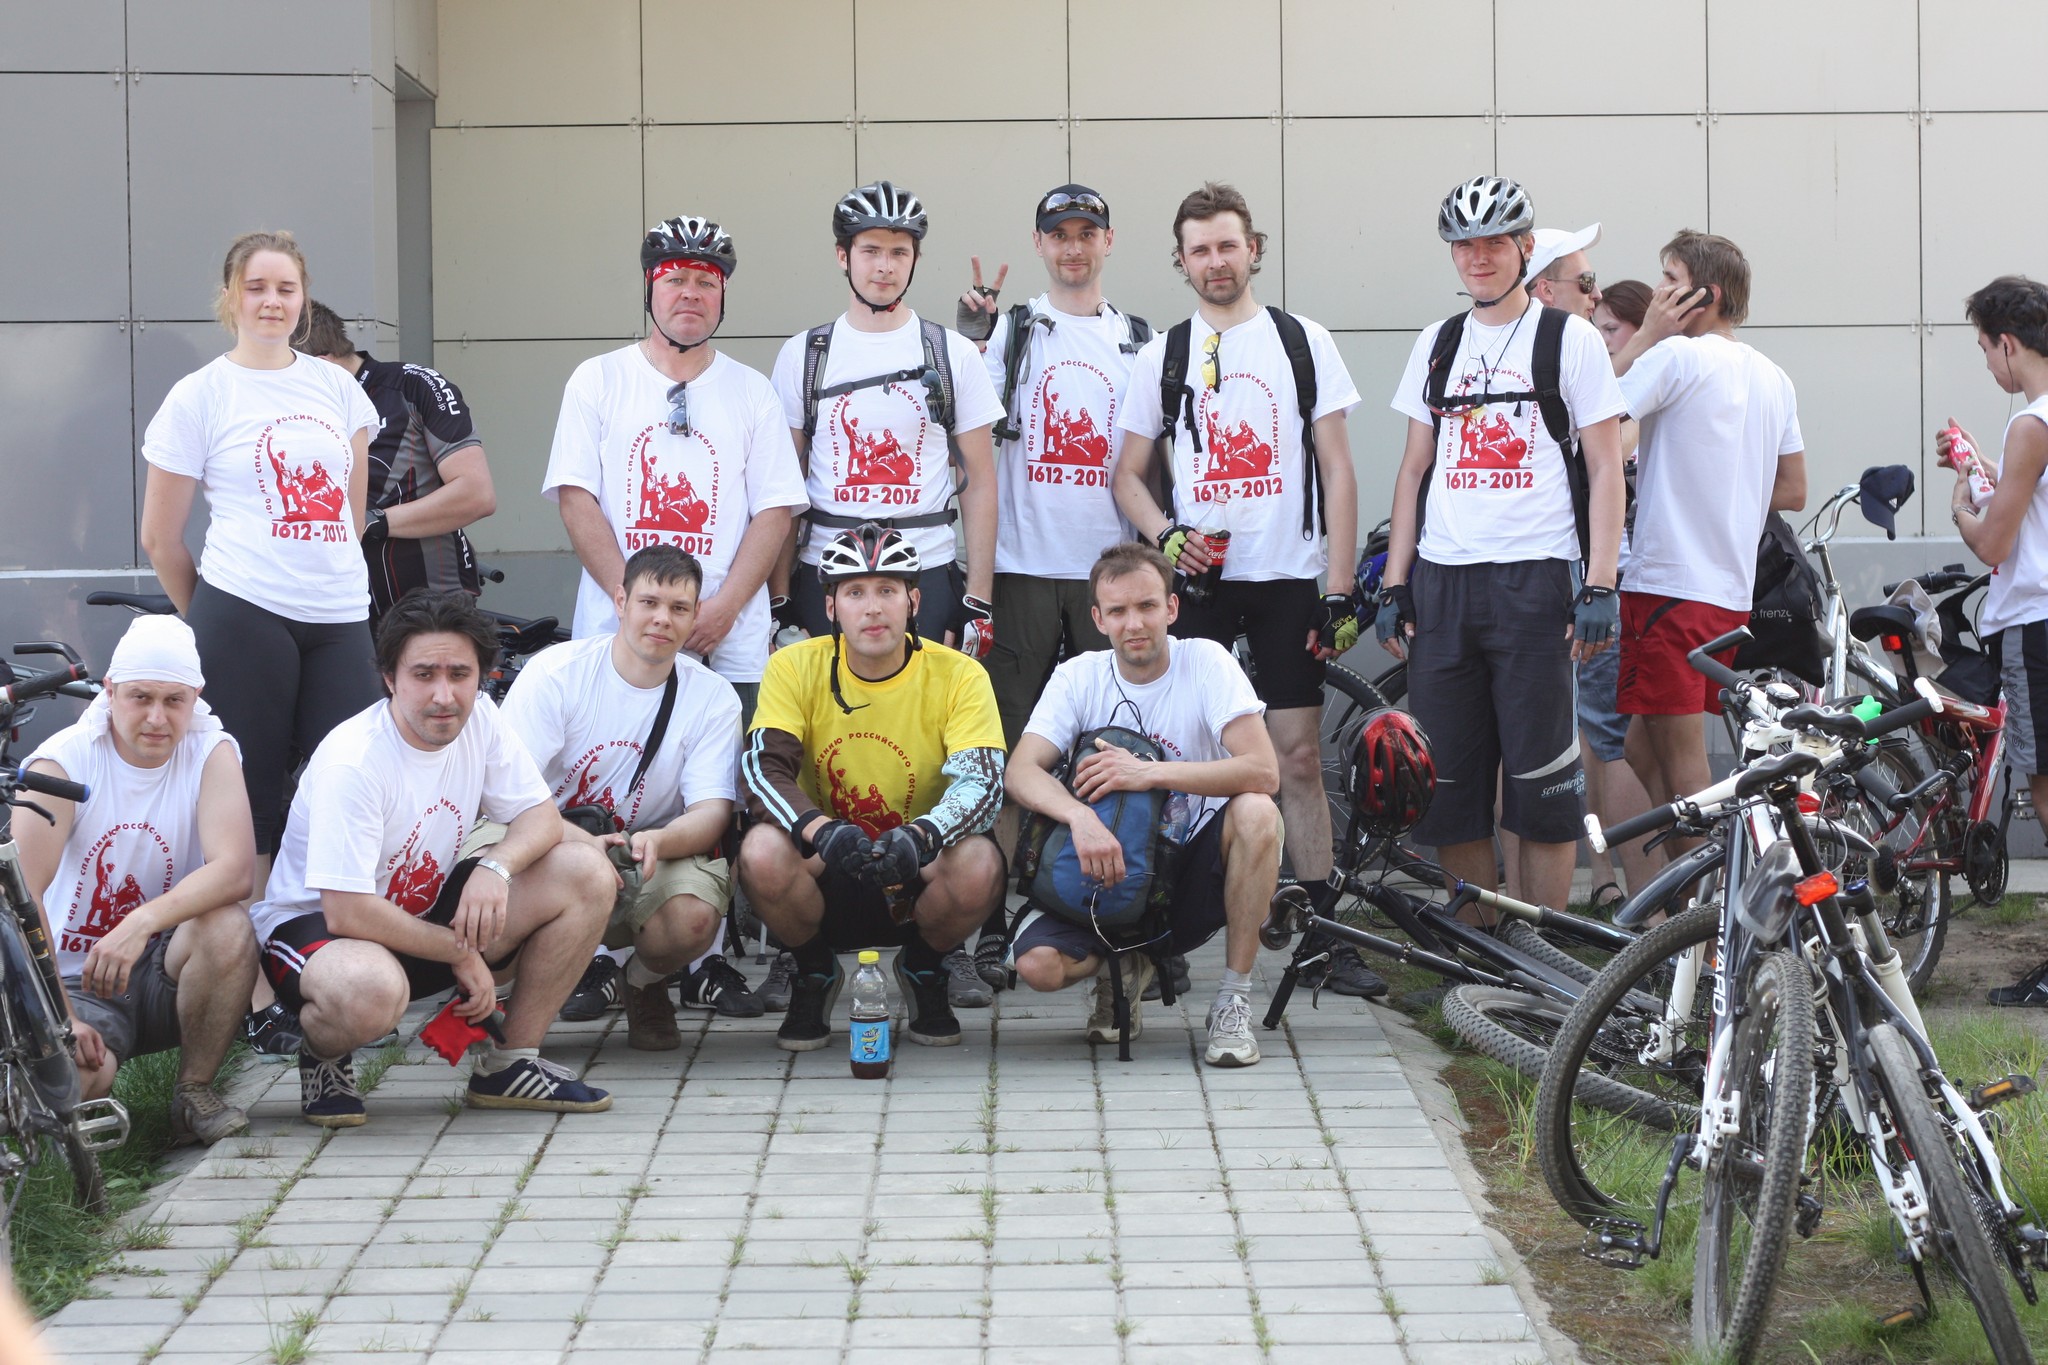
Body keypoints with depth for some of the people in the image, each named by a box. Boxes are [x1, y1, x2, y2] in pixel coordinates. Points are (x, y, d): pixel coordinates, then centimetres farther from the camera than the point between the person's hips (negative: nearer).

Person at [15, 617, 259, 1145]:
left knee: (228, 927, -31)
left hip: (164, 975, 2)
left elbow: (235, 870, -22)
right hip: (74, 981, -2)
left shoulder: (211, 753, -5)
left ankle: (195, 1091, -10)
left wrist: (142, 923, -38)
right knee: (76, 1076, -34)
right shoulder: (62, 763, -11)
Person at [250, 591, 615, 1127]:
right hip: (313, 924, -7)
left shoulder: (478, 720, -7)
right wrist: (463, 953, -20)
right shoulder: (352, 762, -27)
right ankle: (326, 1057, -4)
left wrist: (495, 866, -26)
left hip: (427, 911, 7)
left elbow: (541, 816, -2)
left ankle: (512, 1065, 2)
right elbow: (347, 913, -28)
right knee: (371, 989, -44)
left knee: (588, 875, -9)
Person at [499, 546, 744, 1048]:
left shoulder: (713, 697, 0)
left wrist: (658, 841, -31)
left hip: (654, 862, 1)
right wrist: (583, 842, -31)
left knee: (693, 916, -33)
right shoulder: (554, 672, -7)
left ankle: (646, 986, 6)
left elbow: (713, 810, -7)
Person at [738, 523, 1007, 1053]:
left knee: (979, 863, -33)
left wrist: (921, 835, -41)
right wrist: (821, 831, -38)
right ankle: (814, 974, 1)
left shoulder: (959, 676, -8)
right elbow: (762, 770, -16)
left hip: (918, 880, 0)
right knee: (762, 851, -32)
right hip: (824, 877, 0)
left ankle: (923, 970, 2)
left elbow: (983, 782, -19)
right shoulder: (795, 668, -5)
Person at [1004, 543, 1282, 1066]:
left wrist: (1149, 772, -29)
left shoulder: (1206, 662, -9)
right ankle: (1122, 969, 12)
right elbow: (1020, 772, -15)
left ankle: (1234, 1000, -18)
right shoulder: (1078, 677, -3)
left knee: (1256, 812, -32)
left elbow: (1263, 771, -22)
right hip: (1107, 867, 1)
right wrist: (1081, 816, -36)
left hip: (1193, 875, -1)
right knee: (1038, 964, -26)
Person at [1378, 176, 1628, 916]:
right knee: (1447, 784, 3)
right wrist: (1394, 586, 9)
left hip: (1535, 579, -4)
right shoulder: (1436, 344, 15)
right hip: (1443, 580, 4)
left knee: (1540, 785, -5)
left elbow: (1605, 469, -1)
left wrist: (1600, 587, -9)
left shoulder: (1570, 339, 2)